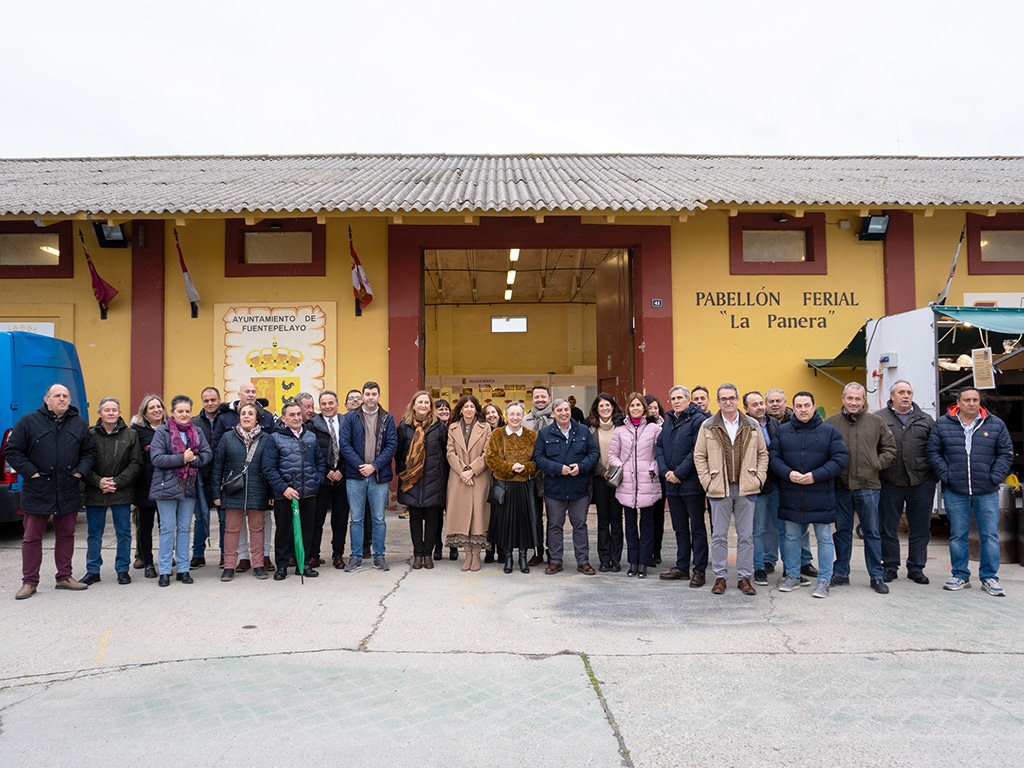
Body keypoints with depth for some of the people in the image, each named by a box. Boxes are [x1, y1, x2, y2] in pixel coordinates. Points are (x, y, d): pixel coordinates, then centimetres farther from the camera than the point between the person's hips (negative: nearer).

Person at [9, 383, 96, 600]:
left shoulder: (79, 424, 8)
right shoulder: (28, 422, -3)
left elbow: (89, 451, 14)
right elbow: (12, 451, -3)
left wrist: (80, 471, -1)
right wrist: (31, 472, -10)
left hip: (69, 492, 3)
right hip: (37, 491, -3)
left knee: (66, 535, 11)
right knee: (32, 537, 4)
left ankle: (64, 577, 22)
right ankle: (29, 582, 13)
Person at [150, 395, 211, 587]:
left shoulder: (197, 432, 7)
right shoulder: (162, 432, -5)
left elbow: (208, 454, 3)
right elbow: (156, 458, -14)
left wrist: (194, 459, -16)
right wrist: (182, 458, -20)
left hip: (189, 487, 4)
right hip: (167, 487, -4)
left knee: (184, 528, 10)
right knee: (167, 529, 2)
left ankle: (184, 569, 18)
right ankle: (164, 571, 11)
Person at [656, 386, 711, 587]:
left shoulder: (698, 419, -11)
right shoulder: (668, 420, 14)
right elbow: (659, 446, 11)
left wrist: (679, 473, -17)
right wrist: (665, 471, -4)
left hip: (692, 483, -7)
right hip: (672, 484, 7)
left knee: (697, 528, 3)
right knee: (680, 528, 15)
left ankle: (699, 571, 10)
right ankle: (682, 567, 24)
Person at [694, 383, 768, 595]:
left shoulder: (752, 425, 4)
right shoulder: (708, 426, 0)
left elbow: (763, 453, 9)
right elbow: (699, 456, 2)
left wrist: (759, 478, 0)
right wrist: (707, 480, -4)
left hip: (746, 489, 1)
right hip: (719, 489, -1)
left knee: (746, 535, 7)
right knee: (719, 535, 6)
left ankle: (744, 577, 17)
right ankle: (720, 576, 16)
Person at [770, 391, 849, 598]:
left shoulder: (829, 431, -2)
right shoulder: (782, 431, 4)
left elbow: (841, 458, -7)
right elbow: (773, 457, 3)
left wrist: (816, 475, -16)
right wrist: (788, 473, -15)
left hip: (820, 495, -2)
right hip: (790, 495, 2)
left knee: (824, 538, 5)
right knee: (791, 537, 13)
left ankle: (824, 580, 16)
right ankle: (792, 576, 25)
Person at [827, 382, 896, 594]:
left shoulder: (876, 422, 4)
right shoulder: (832, 423, 1)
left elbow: (890, 448, 11)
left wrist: (877, 464, -2)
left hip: (868, 486, 0)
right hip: (840, 486, 0)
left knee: (872, 532, 7)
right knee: (842, 531, 11)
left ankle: (876, 576, 17)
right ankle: (841, 573, 22)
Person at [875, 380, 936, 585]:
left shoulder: (925, 420, 11)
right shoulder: (879, 419, 2)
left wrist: (936, 475, 4)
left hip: (921, 483, 2)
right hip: (890, 483, -2)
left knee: (920, 528, 8)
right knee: (888, 527, 6)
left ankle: (916, 568, 21)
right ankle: (890, 566, 19)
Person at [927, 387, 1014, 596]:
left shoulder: (995, 424, 4)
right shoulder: (942, 424, 2)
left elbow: (1006, 453, 6)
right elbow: (933, 452, 3)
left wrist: (995, 477, -4)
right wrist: (946, 475, -6)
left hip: (987, 492, 0)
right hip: (955, 492, 0)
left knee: (990, 535, 4)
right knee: (957, 535, 8)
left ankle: (989, 577, 17)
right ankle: (961, 576, 19)